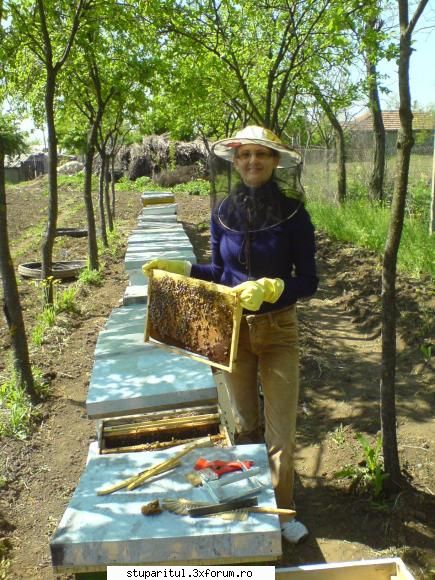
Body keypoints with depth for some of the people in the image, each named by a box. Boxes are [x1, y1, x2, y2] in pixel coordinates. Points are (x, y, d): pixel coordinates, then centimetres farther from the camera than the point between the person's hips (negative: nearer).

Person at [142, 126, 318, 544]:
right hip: (234, 328, 3)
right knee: (243, 423, 17)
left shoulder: (293, 214, -13)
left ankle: (281, 509, 24)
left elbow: (308, 282, -12)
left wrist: (268, 288, -28)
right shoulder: (223, 213, -4)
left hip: (278, 330, -2)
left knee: (281, 426, 4)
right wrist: (179, 268, -1)